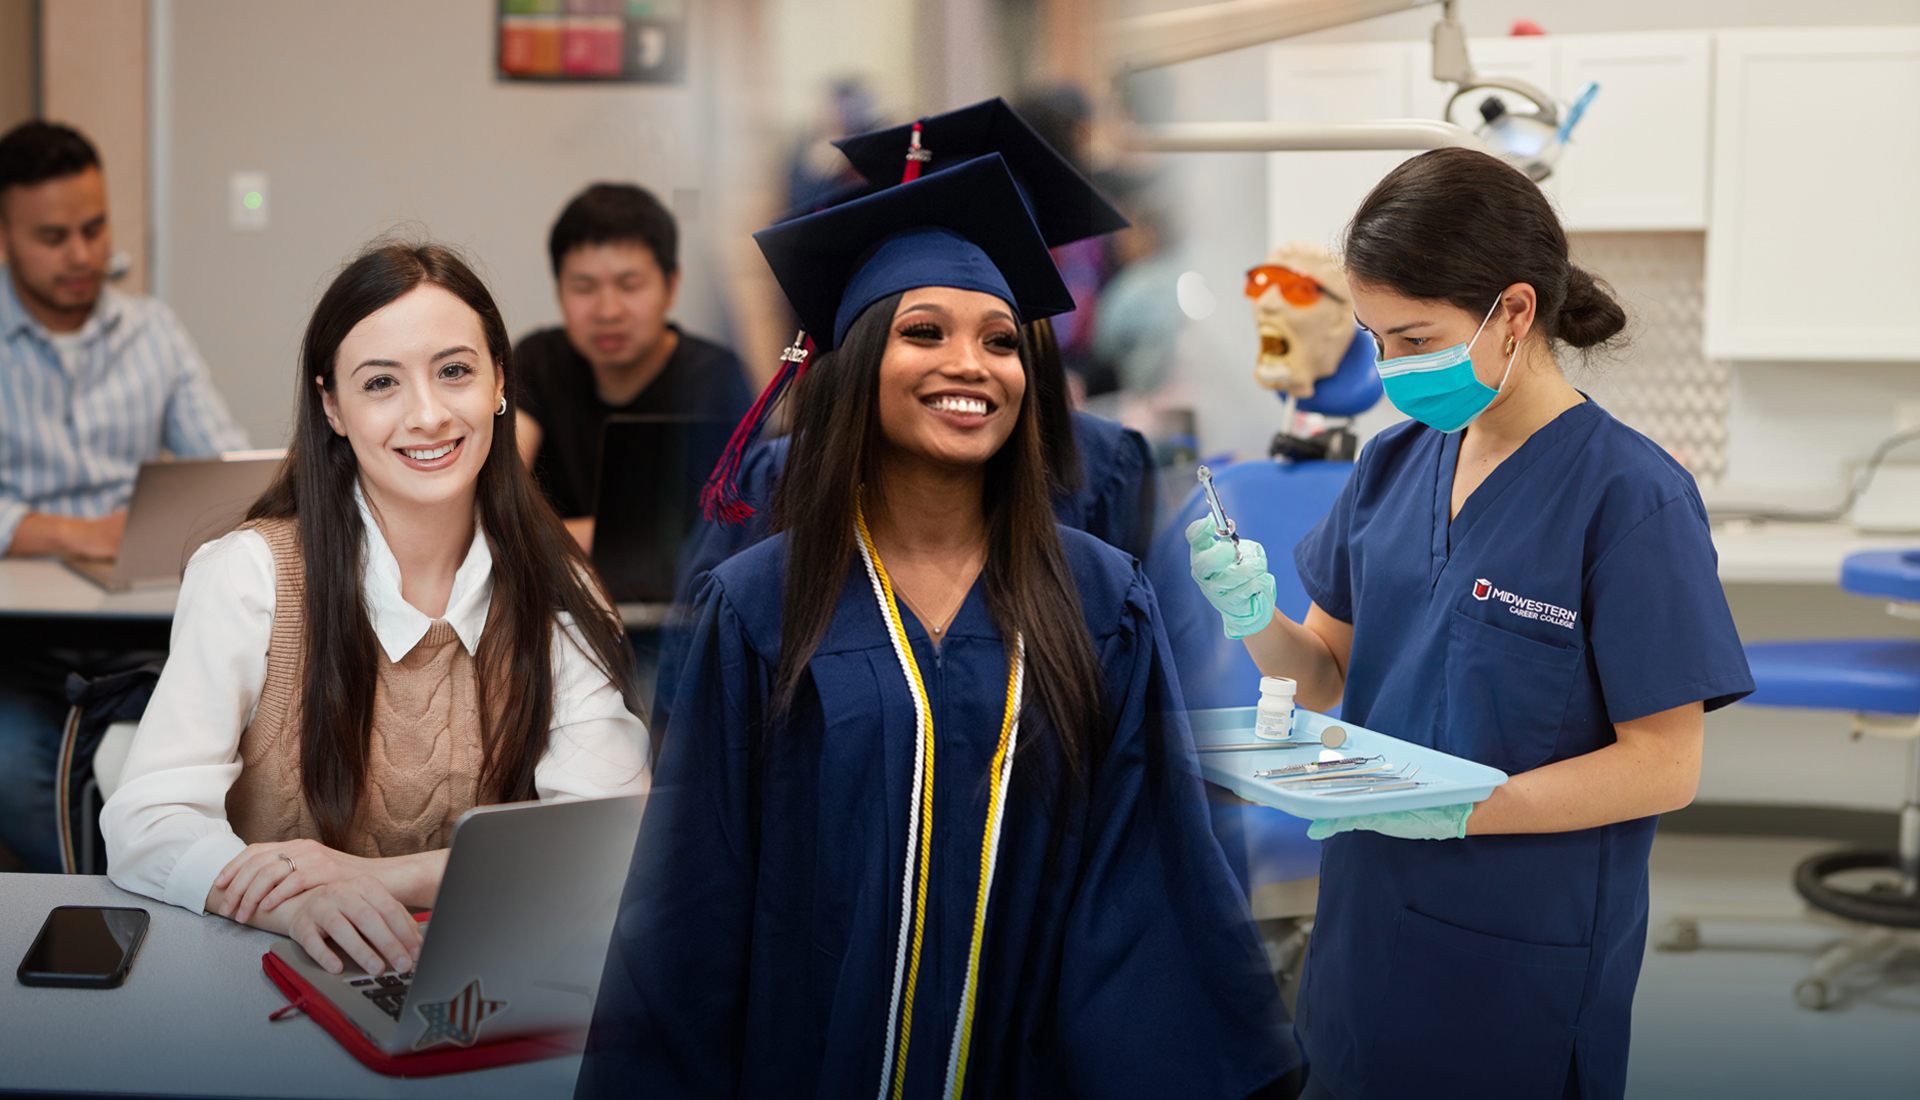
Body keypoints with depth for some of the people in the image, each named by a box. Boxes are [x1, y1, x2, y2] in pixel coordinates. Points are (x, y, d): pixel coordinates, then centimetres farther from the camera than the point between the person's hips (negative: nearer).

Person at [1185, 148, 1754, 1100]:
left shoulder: (1632, 497, -15)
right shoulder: (1395, 463, 4)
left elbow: (1663, 766, -16)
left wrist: (1448, 810, -24)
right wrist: (1258, 621, -11)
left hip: (1526, 955, -5)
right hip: (1368, 916, 6)